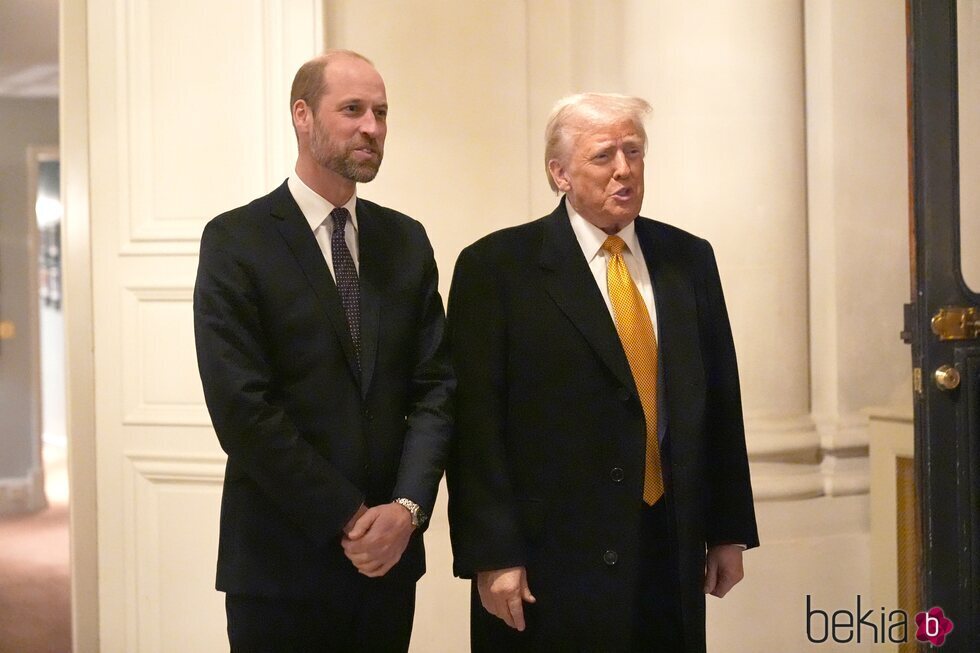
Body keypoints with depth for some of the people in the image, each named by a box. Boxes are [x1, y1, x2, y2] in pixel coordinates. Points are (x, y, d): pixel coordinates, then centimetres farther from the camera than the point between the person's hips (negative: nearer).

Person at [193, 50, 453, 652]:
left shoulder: (407, 240, 7)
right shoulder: (236, 241, -7)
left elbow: (436, 386, 4)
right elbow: (242, 406, -13)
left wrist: (407, 506, -10)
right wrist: (347, 519, -13)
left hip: (390, 555, 4)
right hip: (281, 559, -4)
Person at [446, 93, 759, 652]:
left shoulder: (688, 259, 9)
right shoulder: (496, 267, -5)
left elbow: (719, 401, 11)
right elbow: (478, 424, -8)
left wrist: (729, 531, 9)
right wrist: (492, 556, -12)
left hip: (673, 554, 4)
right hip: (553, 563, -4)